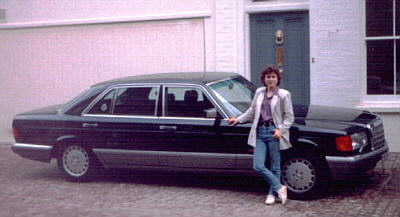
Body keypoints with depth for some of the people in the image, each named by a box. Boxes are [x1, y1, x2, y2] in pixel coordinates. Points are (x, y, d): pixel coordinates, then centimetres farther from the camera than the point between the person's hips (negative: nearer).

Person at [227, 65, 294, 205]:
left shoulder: (283, 95, 2)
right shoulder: (259, 92, 15)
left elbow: (289, 116, 1)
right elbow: (252, 111, 27)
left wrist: (281, 130, -12)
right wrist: (239, 120, 24)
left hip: (273, 132, -4)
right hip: (259, 132, 4)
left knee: (275, 166, 2)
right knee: (257, 166, -6)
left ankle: (272, 193, 16)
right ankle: (280, 188, 4)